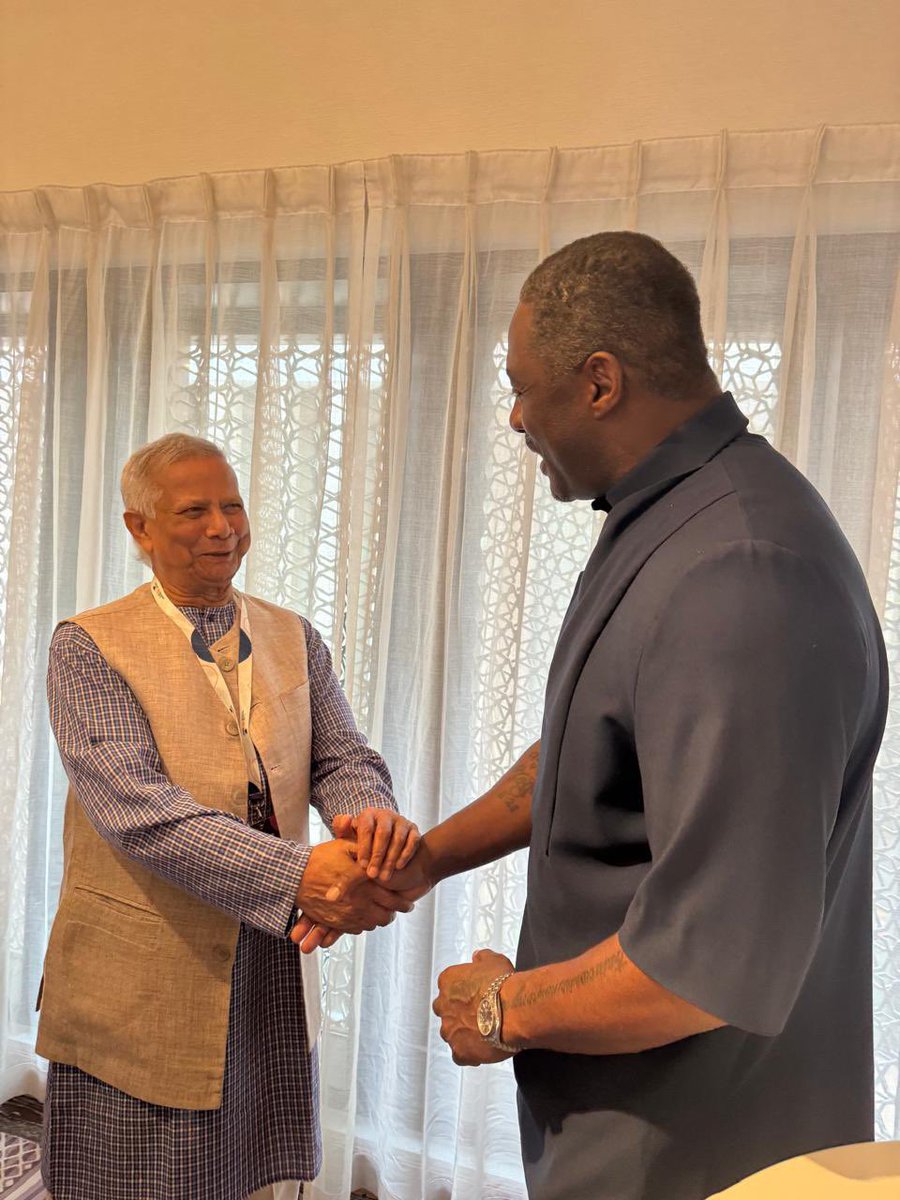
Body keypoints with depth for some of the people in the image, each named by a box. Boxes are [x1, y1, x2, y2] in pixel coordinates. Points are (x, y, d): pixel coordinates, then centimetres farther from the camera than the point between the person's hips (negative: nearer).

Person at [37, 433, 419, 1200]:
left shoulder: (295, 639, 7)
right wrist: (298, 875, -32)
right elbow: (134, 806, -20)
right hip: (143, 986, -3)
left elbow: (342, 760, 0)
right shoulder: (88, 647, -8)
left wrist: (372, 815, -26)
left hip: (275, 978, 4)